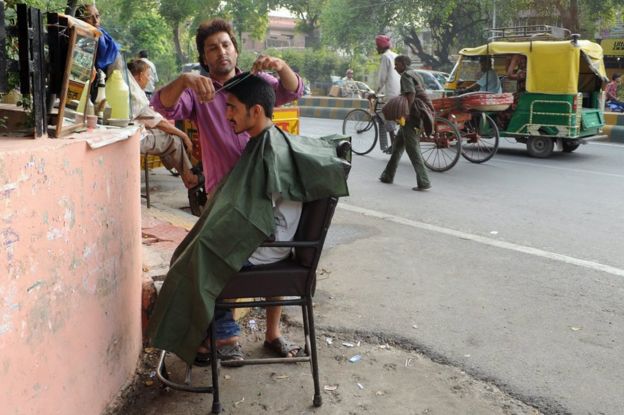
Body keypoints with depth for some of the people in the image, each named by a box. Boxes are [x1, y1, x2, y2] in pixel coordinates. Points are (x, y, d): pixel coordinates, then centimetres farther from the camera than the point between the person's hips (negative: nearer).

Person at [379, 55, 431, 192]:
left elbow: (411, 94, -23)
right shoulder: (415, 74, 20)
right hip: (418, 115, 10)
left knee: (413, 149, -8)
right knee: (397, 146, 19)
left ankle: (424, 182, -10)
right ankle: (388, 175, 28)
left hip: (410, 118, -10)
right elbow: (422, 94, 18)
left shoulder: (406, 75, -9)